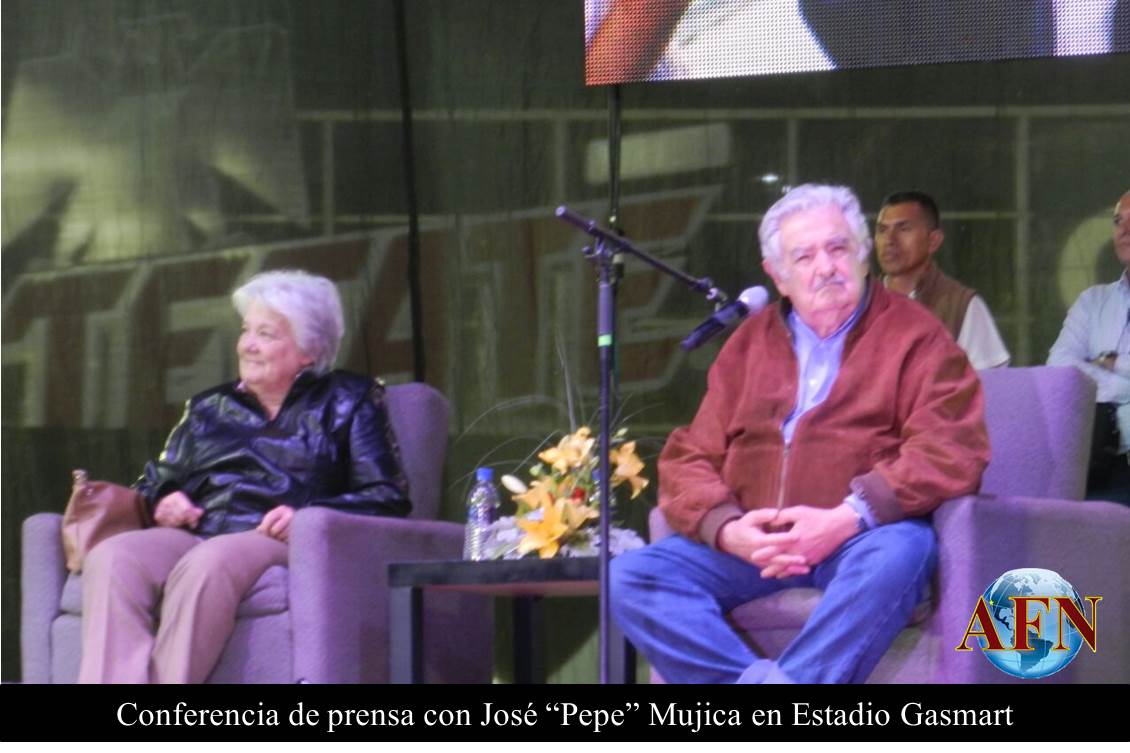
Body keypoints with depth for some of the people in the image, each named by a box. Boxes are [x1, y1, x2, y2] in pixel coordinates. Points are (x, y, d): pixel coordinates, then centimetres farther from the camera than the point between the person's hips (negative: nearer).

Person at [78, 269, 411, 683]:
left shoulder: (345, 402, 18)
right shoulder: (208, 408, 32)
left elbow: (389, 498, 6)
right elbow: (154, 483, 32)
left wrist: (307, 515, -12)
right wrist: (163, 502, 5)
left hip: (274, 542, -4)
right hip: (193, 535, 4)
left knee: (206, 565, -41)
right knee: (111, 559, -32)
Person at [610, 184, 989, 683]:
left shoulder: (912, 335, 6)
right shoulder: (749, 343, 19)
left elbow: (950, 450, -7)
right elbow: (690, 458, 15)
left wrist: (847, 520, -19)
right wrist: (727, 529, -9)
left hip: (864, 537, -4)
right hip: (752, 545, 4)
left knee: (896, 555, -39)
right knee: (631, 577, -19)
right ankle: (764, 681, -35)